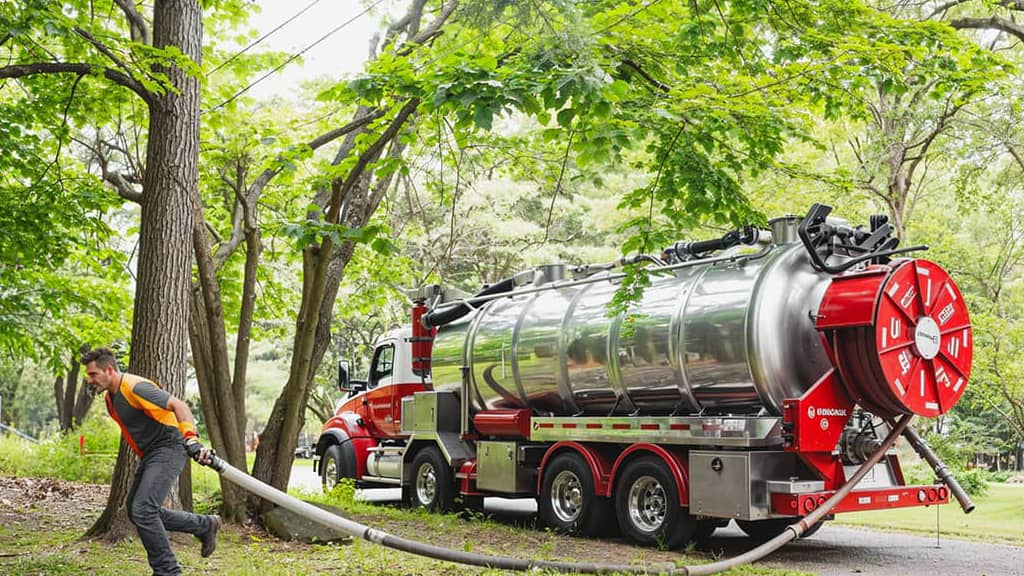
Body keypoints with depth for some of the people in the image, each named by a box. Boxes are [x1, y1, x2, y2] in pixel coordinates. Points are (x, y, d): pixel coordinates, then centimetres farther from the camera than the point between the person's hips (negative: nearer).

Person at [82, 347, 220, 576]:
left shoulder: (135, 387, -21)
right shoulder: (111, 397, 10)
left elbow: (179, 406, -31)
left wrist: (191, 439, -45)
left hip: (168, 448, -10)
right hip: (149, 454, 10)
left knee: (143, 510, -19)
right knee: (135, 510, 13)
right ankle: (205, 526, 22)